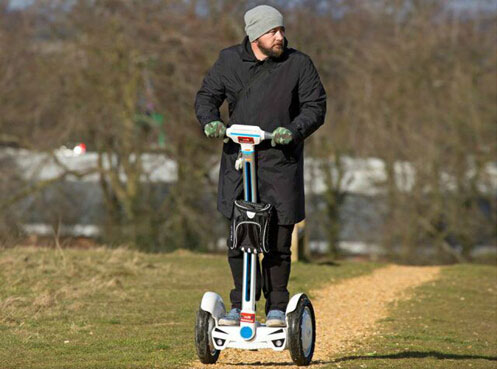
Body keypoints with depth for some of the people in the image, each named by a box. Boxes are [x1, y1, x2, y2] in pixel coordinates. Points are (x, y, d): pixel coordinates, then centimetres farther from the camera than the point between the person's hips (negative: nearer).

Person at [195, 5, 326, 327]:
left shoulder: (298, 64, 2)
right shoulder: (229, 61, 8)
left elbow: (315, 106, 1)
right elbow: (207, 96, 15)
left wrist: (295, 130, -17)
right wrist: (211, 121, -6)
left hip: (281, 161, -2)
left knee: (278, 242, -2)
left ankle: (277, 307, 10)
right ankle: (241, 304, 12)